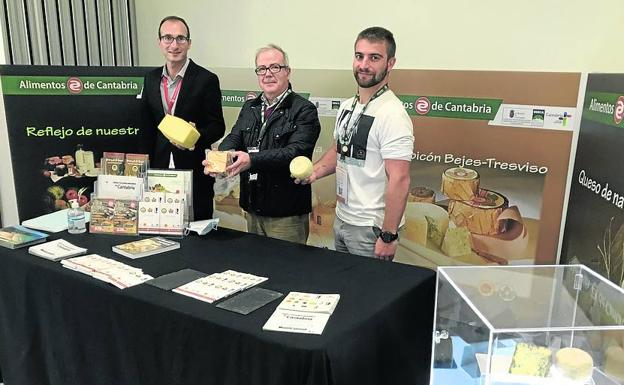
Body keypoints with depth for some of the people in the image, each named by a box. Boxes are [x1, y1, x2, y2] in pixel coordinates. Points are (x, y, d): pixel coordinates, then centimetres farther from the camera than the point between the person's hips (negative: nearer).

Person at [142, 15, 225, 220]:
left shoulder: (206, 80, -7)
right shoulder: (151, 78, 9)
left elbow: (217, 126, -5)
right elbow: (147, 124, 13)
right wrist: (147, 166, 8)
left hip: (195, 171, -4)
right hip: (159, 168, 4)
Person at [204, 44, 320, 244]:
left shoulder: (304, 110, -9)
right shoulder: (249, 107, 12)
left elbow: (295, 151, -20)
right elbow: (233, 138, 1)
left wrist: (252, 160, -33)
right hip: (253, 209, 6)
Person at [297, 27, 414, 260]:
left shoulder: (391, 114, -19)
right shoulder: (347, 106, 7)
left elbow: (399, 180, -23)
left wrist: (388, 236, -23)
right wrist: (316, 170, 2)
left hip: (371, 227, -8)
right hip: (341, 219, 8)